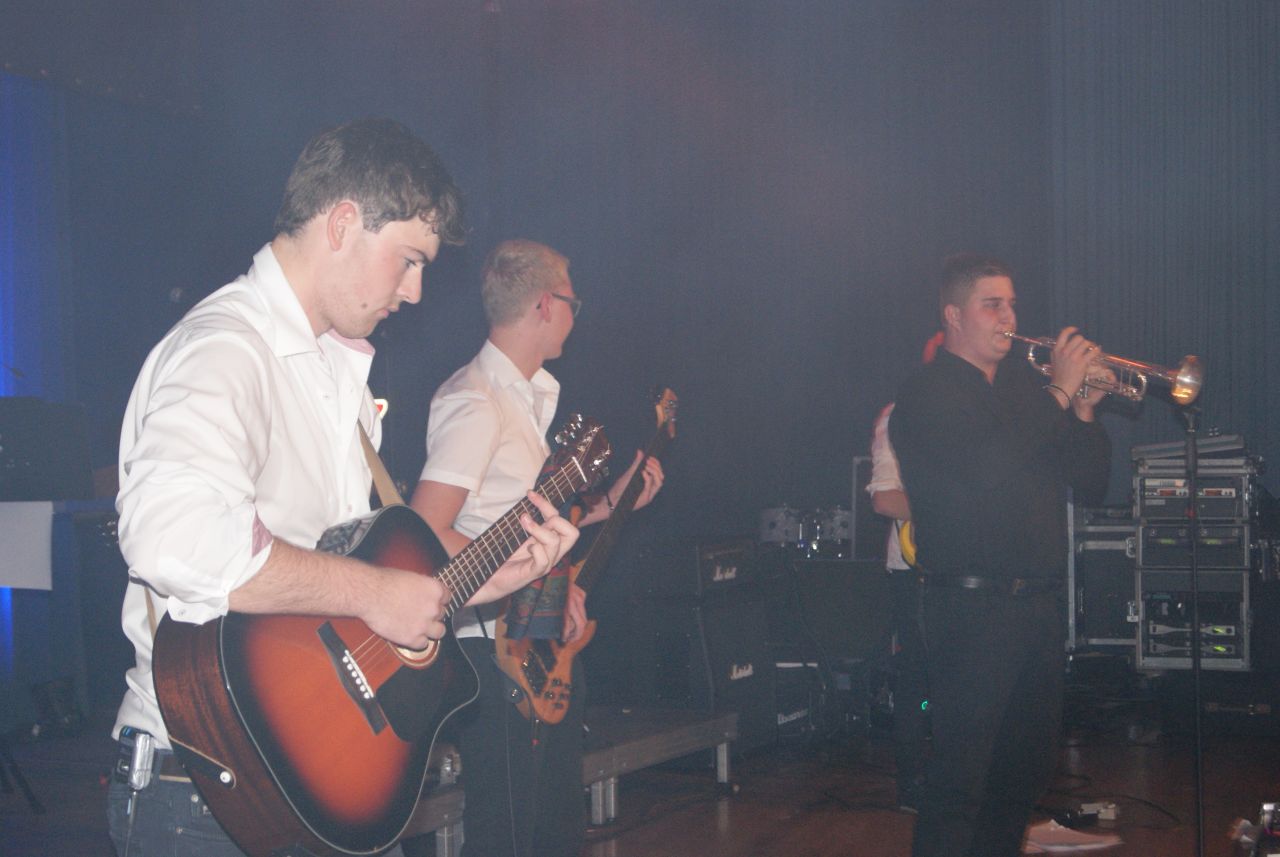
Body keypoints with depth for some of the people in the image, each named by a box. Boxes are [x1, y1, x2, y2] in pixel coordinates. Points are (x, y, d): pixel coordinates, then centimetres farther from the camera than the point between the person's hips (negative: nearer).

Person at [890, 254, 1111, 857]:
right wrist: (1059, 393, -16)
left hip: (1037, 601, 8)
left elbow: (1090, 486, 15)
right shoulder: (927, 394, -4)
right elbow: (986, 470, -22)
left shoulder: (1023, 387, 17)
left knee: (1028, 764, 15)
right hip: (973, 607, -7)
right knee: (959, 777, -8)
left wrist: (1083, 410, -1)